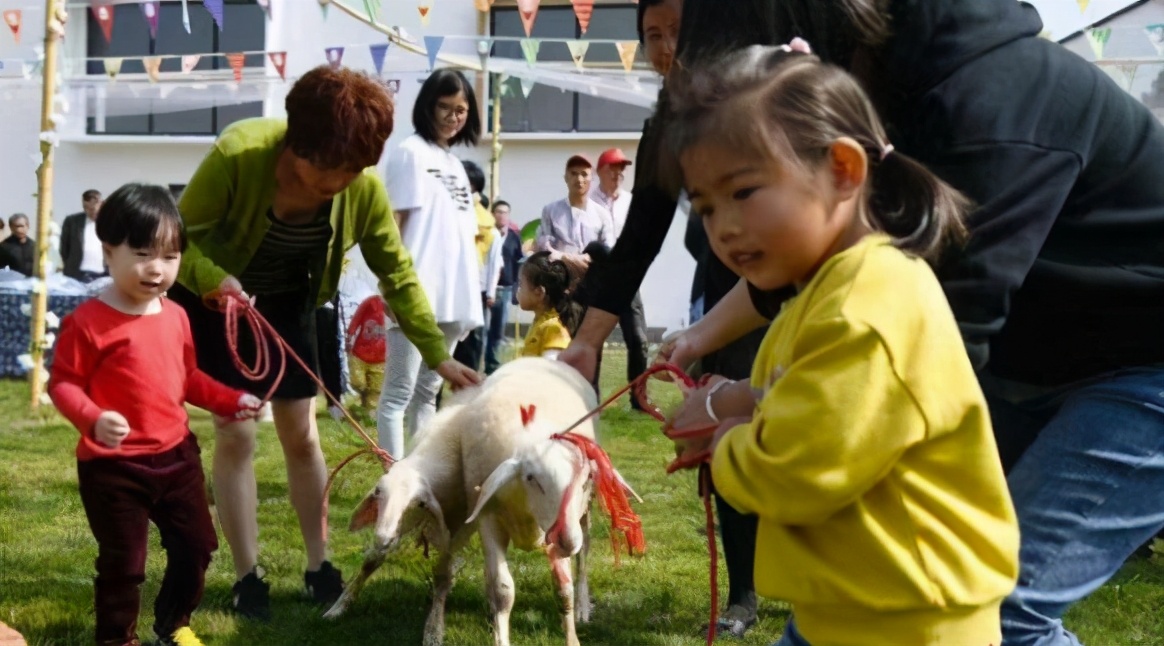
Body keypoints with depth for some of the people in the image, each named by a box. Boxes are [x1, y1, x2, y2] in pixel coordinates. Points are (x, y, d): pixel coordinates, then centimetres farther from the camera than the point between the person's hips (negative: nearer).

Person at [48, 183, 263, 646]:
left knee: (196, 546, 18)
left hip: (176, 455, 7)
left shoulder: (175, 317, 6)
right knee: (123, 562, 4)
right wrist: (93, 420, -32)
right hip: (113, 465, -7)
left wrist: (229, 400, 9)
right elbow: (62, 383, -16)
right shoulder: (88, 321, -16)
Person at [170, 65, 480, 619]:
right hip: (211, 297, -3)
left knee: (301, 433, 4)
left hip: (286, 303, 3)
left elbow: (398, 275, -13)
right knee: (236, 433, -6)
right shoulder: (237, 154, -34)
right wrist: (213, 278, -44)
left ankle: (319, 566, 17)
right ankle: (246, 577, 5)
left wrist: (439, 355, -17)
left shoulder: (364, 189, -23)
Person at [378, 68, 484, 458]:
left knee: (428, 392, 12)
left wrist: (471, 294, 16)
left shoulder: (455, 163, 20)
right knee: (399, 392, -6)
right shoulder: (411, 152, -1)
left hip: (452, 297, 8)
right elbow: (393, 222, -7)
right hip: (417, 295, -8)